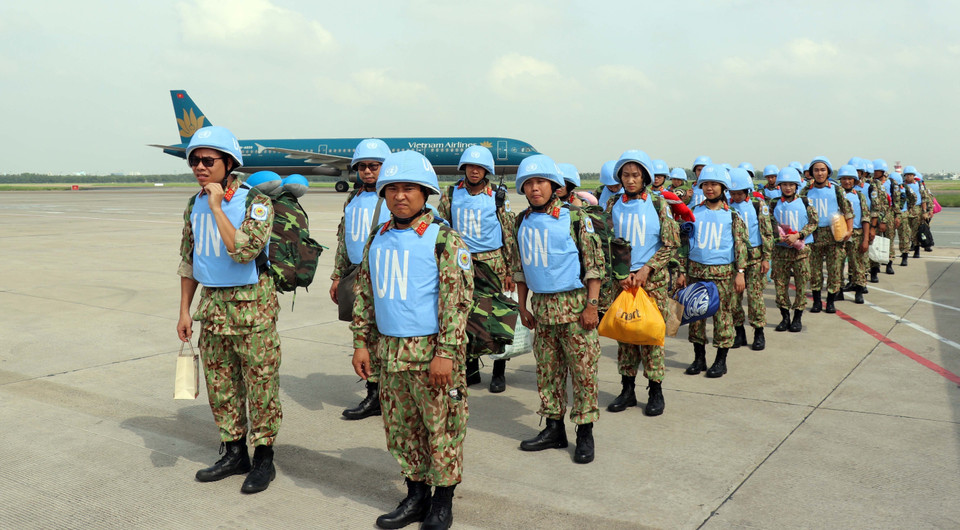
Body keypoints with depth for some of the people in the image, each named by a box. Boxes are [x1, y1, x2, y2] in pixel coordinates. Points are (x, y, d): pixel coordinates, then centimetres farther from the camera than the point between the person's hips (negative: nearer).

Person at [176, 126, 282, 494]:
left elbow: (244, 251, -28)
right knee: (220, 384, 13)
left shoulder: (256, 203, -14)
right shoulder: (195, 205, 6)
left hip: (252, 304, -6)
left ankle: (263, 460, 14)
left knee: (260, 384, 1)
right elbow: (188, 260, 14)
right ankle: (234, 454, 28)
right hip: (212, 303, 7)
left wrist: (218, 208, -23)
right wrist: (184, 310, 12)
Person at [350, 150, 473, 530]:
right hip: (389, 352, 6)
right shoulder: (378, 240, 10)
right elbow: (364, 295, 15)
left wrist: (445, 353, -18)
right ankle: (416, 496, 29)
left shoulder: (444, 239, -8)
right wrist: (361, 343, 9)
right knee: (401, 427, 13)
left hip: (431, 351, -6)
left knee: (441, 427, 4)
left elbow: (457, 299, -13)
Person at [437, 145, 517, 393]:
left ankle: (499, 372, 11)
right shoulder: (451, 194, 4)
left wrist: (510, 270, -2)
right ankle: (471, 369, 20)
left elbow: (509, 235, 1)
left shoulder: (497, 198, -1)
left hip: (492, 262, -2)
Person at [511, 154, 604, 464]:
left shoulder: (574, 218, -7)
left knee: (583, 369, 1)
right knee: (547, 369, 11)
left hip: (574, 304, -5)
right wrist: (522, 306, 12)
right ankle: (554, 429, 24)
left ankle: (585, 434, 12)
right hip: (541, 307, 5)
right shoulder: (523, 222, 7)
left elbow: (595, 263, -7)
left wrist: (592, 305, -12)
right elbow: (520, 268, 15)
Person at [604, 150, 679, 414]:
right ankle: (627, 389, 16)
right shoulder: (614, 204, 5)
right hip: (622, 277, 3)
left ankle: (655, 391, 10)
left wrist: (646, 270, -12)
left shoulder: (658, 203, -2)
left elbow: (671, 244, -3)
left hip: (653, 277, -3)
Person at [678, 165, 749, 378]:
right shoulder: (694, 212, 7)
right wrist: (682, 271, 6)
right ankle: (699, 358, 19)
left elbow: (741, 244, 0)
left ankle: (721, 361, 12)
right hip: (696, 270, 3)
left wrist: (740, 272, -7)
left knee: (723, 315, 1)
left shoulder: (732, 214, 0)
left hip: (723, 272, -3)